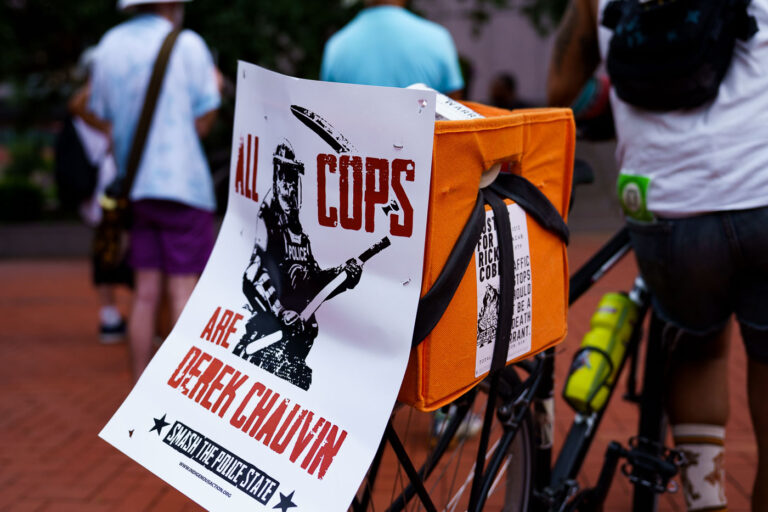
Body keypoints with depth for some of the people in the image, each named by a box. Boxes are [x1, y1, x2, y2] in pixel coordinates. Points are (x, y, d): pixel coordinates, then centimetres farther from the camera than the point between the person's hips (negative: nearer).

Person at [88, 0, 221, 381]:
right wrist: (214, 87, 10)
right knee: (184, 289, -2)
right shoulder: (187, 45, -6)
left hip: (135, 187, 5)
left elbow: (100, 116, 10)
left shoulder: (108, 46, 9)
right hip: (182, 182, -5)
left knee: (146, 292, 8)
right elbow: (202, 122, -7)